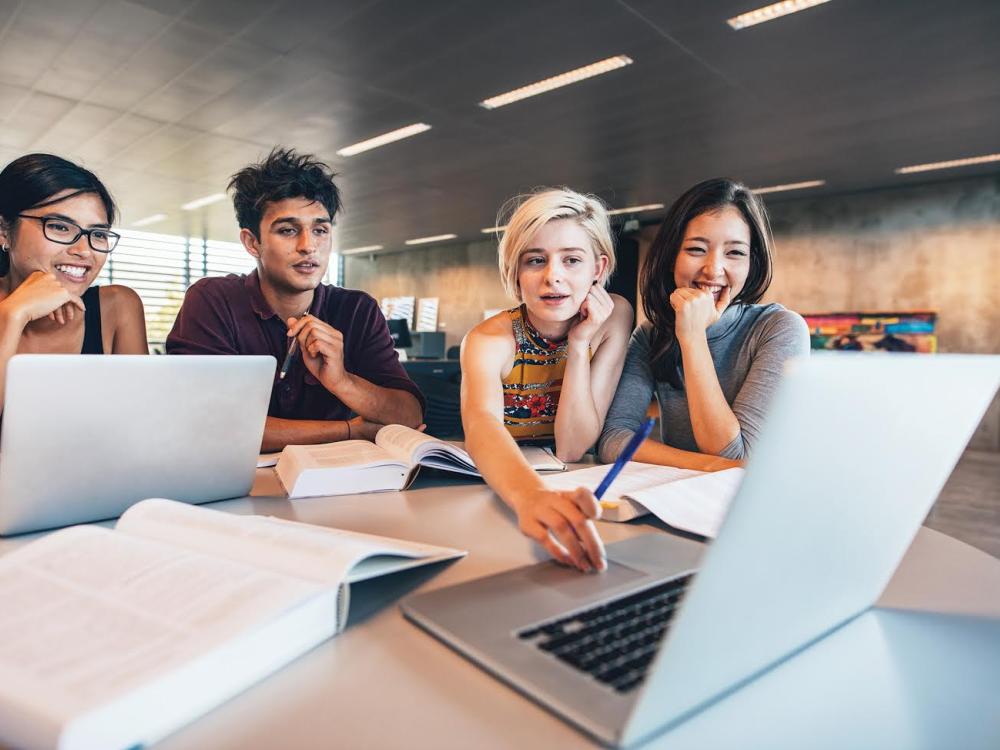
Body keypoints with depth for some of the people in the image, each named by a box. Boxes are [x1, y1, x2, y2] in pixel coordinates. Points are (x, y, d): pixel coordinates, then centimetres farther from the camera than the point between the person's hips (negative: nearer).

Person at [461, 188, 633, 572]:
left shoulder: (613, 318, -13)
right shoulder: (488, 340, -19)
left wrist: (580, 344, -24)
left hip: (569, 487, 2)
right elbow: (482, 426, -41)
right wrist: (531, 495, -60)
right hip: (498, 489, -1)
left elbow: (571, 449, -15)